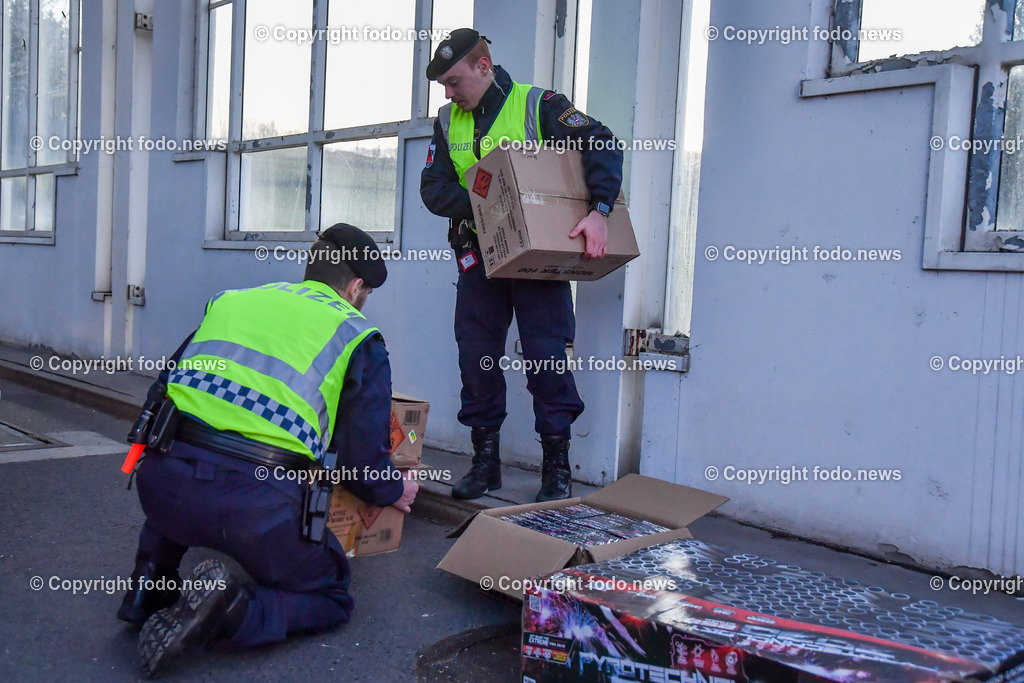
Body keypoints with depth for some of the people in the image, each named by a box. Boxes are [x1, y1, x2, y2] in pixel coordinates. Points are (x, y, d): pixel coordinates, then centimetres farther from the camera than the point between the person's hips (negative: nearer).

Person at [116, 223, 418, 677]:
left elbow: (162, 391, 28)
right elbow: (362, 461, 7)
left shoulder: (232, 299, 22)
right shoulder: (358, 338, 10)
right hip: (259, 501, -4)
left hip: (161, 482, 5)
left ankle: (150, 587, 21)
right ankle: (233, 611, -8)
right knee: (332, 598, 19)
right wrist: (395, 491, 30)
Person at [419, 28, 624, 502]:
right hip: (479, 257, 5)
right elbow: (433, 188, 2)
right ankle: (485, 461, 18)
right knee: (476, 358, 5)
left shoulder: (538, 106, -7)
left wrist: (599, 212, -27)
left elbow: (604, 146, -13)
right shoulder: (449, 122, 8)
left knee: (546, 356, -5)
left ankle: (557, 467, 8)